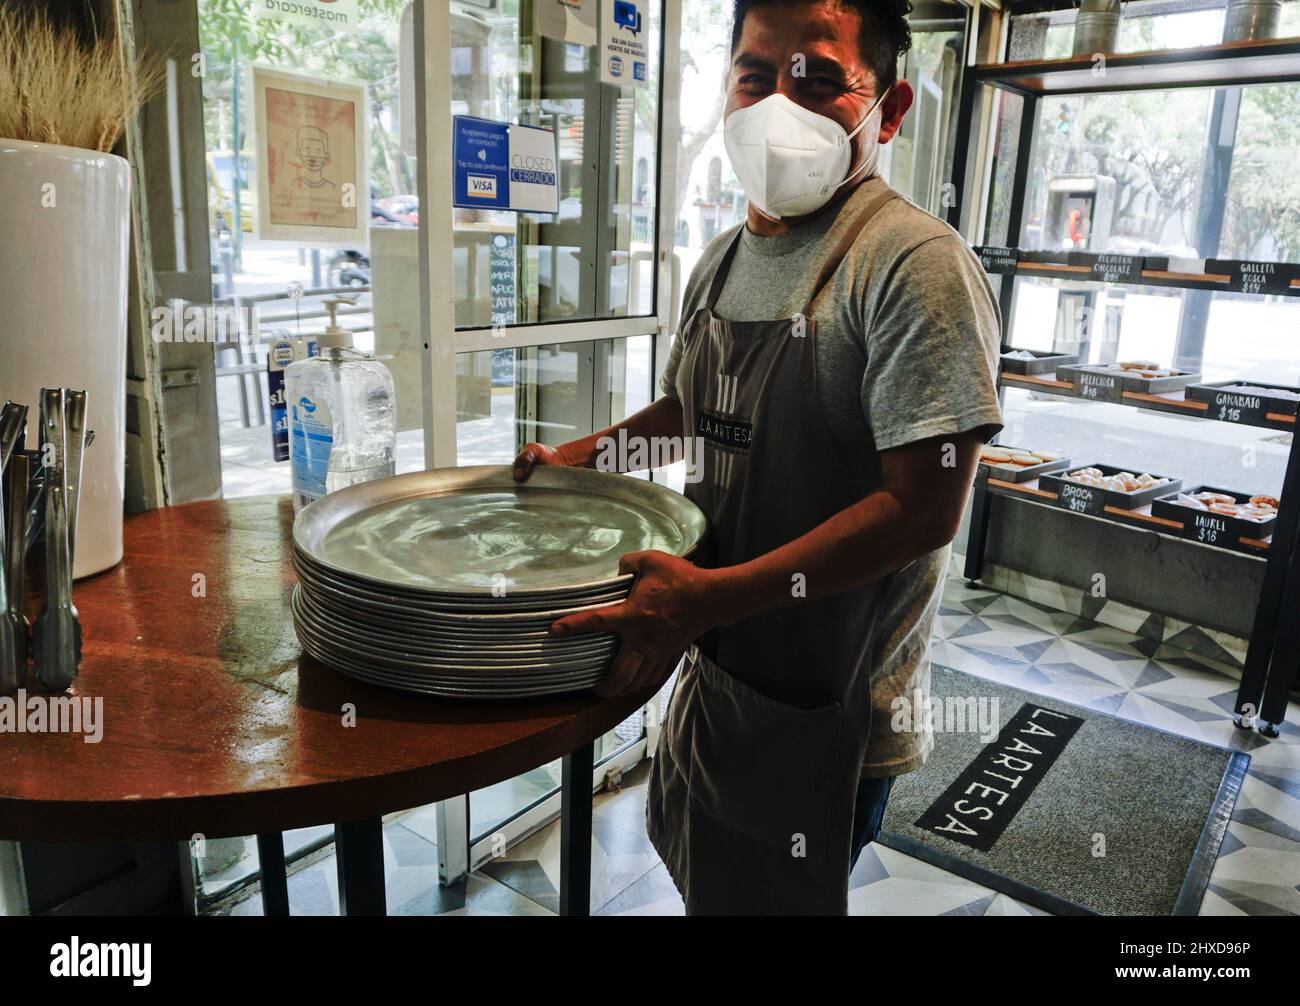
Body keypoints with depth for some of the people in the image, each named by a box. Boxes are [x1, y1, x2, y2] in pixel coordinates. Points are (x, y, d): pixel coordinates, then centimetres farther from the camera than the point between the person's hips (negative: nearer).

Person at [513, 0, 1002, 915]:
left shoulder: (915, 263, -21)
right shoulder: (722, 260, 4)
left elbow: (922, 509, -25)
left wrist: (711, 598, -30)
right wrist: (580, 455, 4)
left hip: (827, 708, -7)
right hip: (713, 661, 8)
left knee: (776, 898, 16)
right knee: (700, 879, 28)